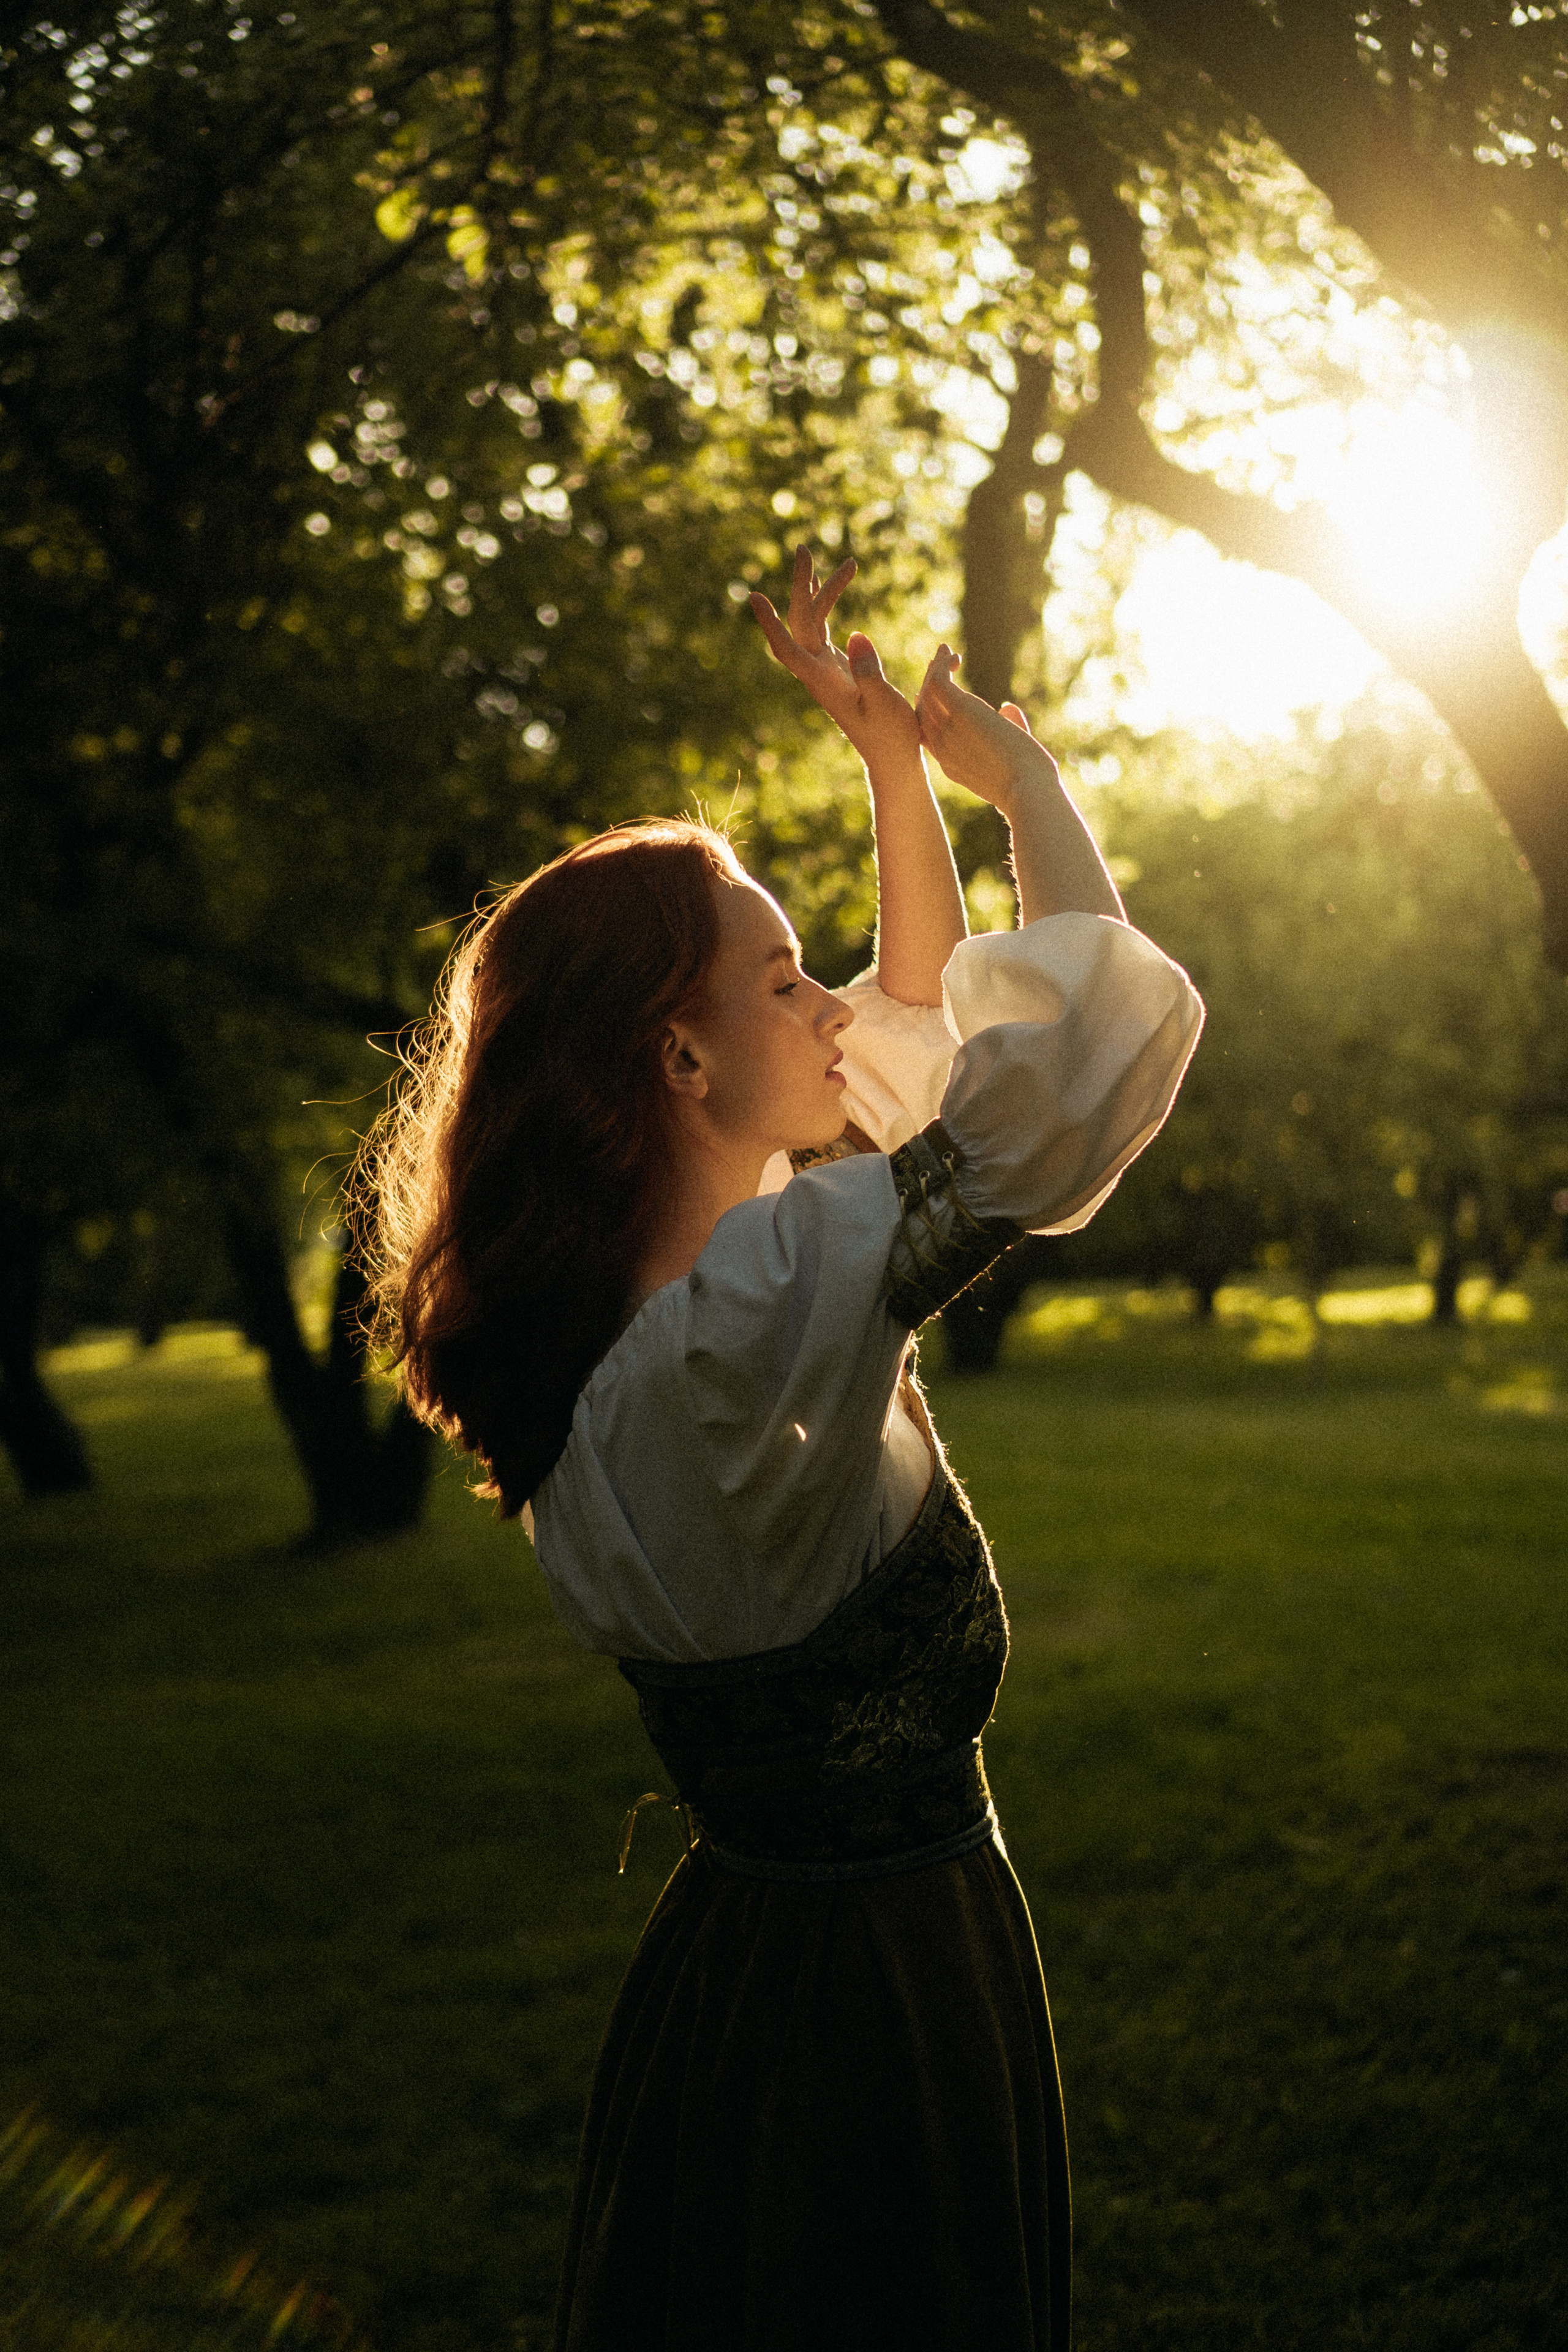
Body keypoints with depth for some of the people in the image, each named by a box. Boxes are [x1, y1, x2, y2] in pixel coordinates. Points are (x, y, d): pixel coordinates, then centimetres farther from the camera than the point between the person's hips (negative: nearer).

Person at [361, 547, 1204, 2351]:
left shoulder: (660, 1298, 0)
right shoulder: (752, 1313, -28)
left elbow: (922, 1024, 15)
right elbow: (1104, 1023, -28)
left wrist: (899, 763, 11)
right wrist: (1021, 777, -11)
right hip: (867, 2010, -9)